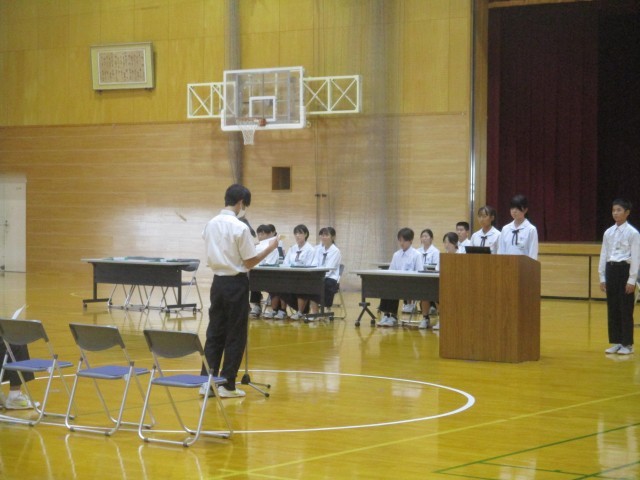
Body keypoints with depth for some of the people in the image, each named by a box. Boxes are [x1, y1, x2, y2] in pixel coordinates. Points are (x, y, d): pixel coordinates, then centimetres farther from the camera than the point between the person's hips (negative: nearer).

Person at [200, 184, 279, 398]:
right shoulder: (240, 228, -16)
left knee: (215, 333, 11)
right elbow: (249, 262, -11)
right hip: (236, 283, -6)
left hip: (218, 281, 6)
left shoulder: (210, 225, 5)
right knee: (235, 336, 2)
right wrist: (270, 248, 0)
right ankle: (227, 385, 3)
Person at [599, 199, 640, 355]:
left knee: (626, 309, -1)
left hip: (625, 269, -6)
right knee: (612, 308, 8)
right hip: (611, 270, 6)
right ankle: (616, 342, 16)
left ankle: (627, 344, 6)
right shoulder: (608, 232, 9)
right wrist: (602, 277, 9)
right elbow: (604, 255, 12)